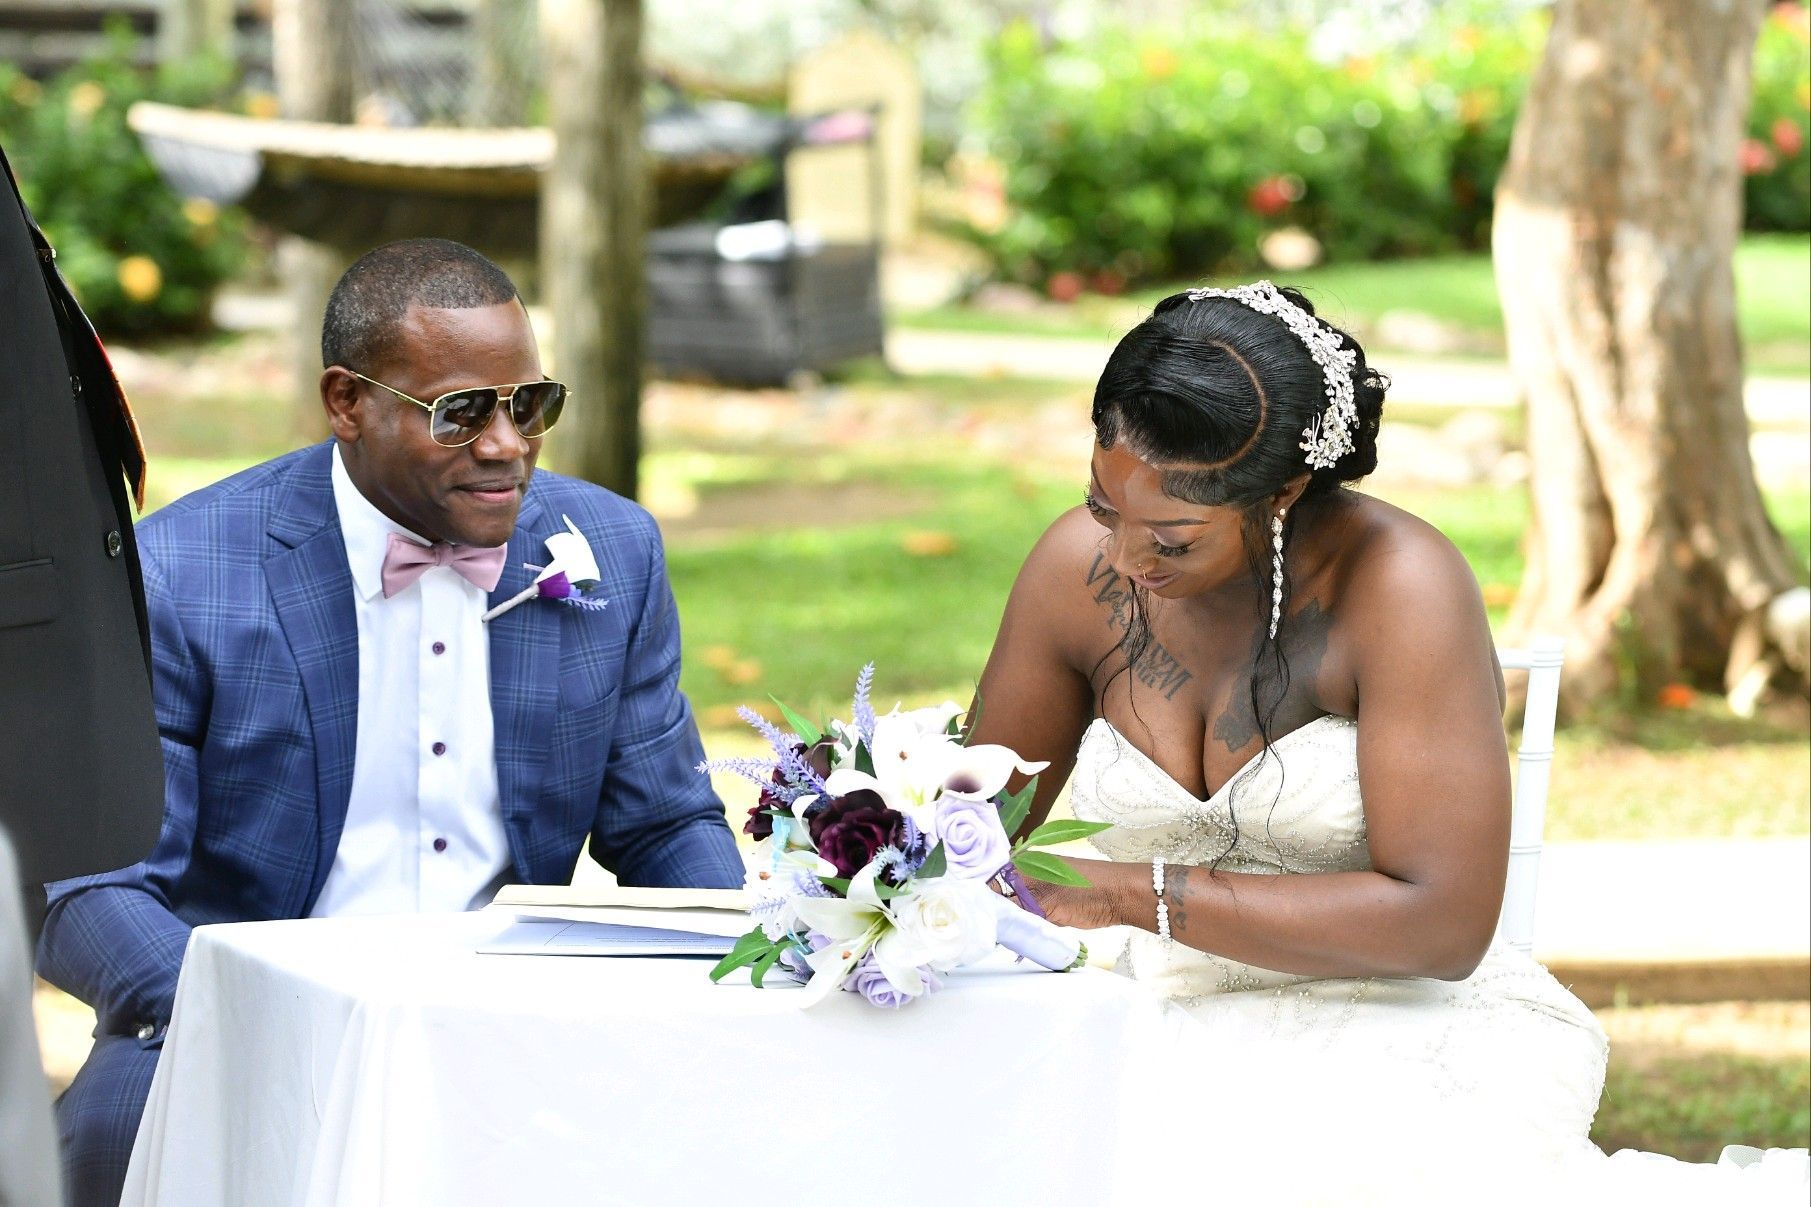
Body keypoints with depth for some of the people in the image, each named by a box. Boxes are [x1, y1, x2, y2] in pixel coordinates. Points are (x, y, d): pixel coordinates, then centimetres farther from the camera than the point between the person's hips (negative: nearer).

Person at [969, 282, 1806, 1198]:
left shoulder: (1400, 587, -15)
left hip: (1409, 1028, -5)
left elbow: (1442, 925, -20)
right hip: (1182, 1030, 5)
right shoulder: (1078, 569, -2)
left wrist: (1139, 895, -22)